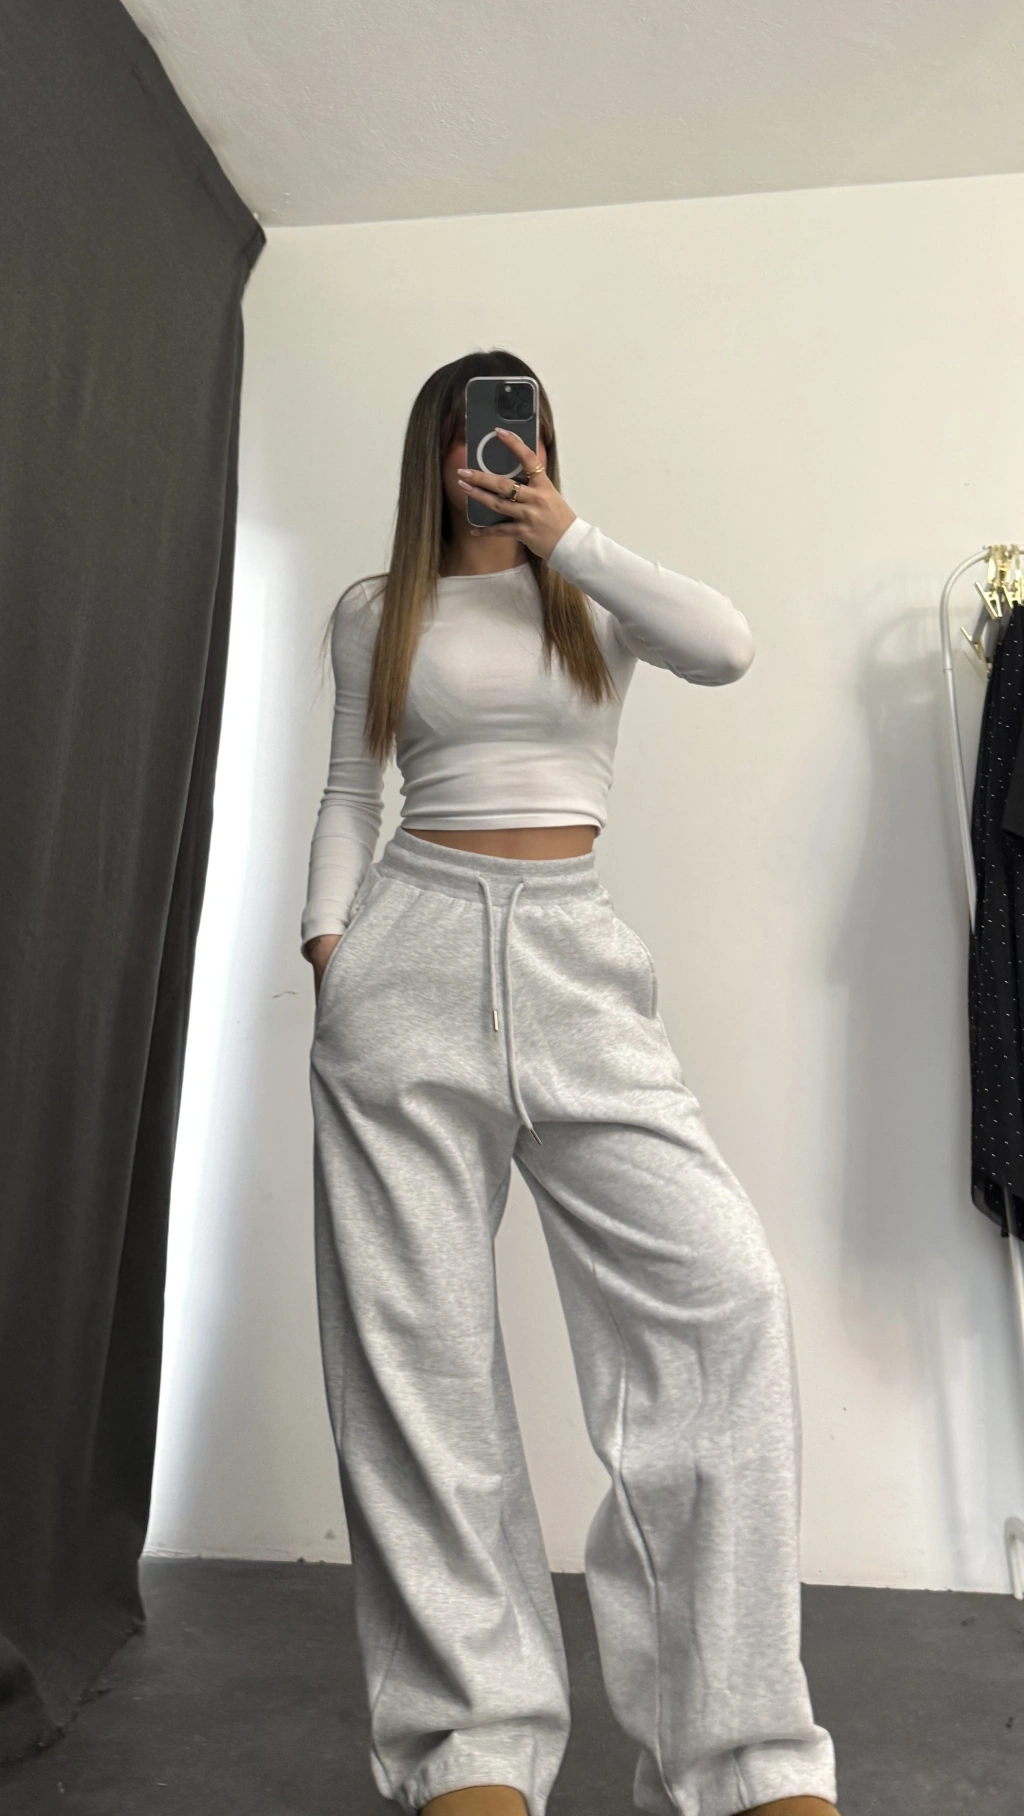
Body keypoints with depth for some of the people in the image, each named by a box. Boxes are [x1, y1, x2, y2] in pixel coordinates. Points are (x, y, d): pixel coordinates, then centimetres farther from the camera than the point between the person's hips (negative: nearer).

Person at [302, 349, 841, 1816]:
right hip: (411, 946, 1)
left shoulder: (597, 594, 16)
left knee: (723, 1289, -15)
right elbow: (352, 787, 19)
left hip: (573, 955, 0)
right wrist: (326, 932, 5)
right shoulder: (376, 611, 17)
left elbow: (727, 648, -3)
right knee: (414, 1333, -3)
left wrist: (566, 534, -1)